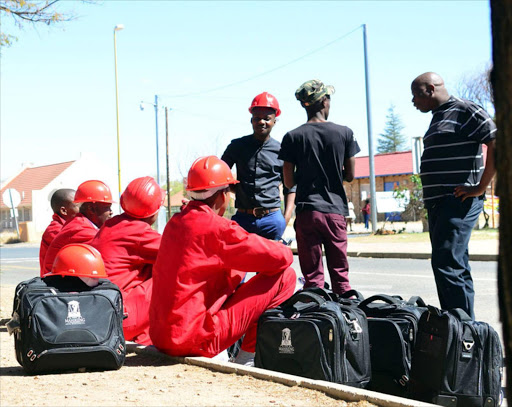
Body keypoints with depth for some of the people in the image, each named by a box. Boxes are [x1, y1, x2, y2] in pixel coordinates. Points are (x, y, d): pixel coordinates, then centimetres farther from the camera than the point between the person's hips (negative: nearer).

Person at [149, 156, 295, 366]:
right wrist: (283, 249, 13)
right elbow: (281, 258, -10)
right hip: (194, 339, -9)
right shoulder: (216, 227, -13)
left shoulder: (175, 222, 12)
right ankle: (247, 358, 3)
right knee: (285, 276, -3)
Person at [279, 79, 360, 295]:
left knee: (312, 275, 3)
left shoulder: (293, 137, -1)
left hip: (307, 211, -1)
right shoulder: (345, 133, 1)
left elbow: (289, 182, 0)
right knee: (340, 274, 9)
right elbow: (350, 175, 7)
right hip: (336, 211, 1)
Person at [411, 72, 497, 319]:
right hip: (438, 205, 10)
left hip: (458, 202, -10)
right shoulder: (438, 118, 21)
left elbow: (497, 143, -17)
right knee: (457, 266, 11)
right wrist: (430, 201, 16)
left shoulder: (464, 110, -8)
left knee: (446, 264, -16)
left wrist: (480, 187, -17)